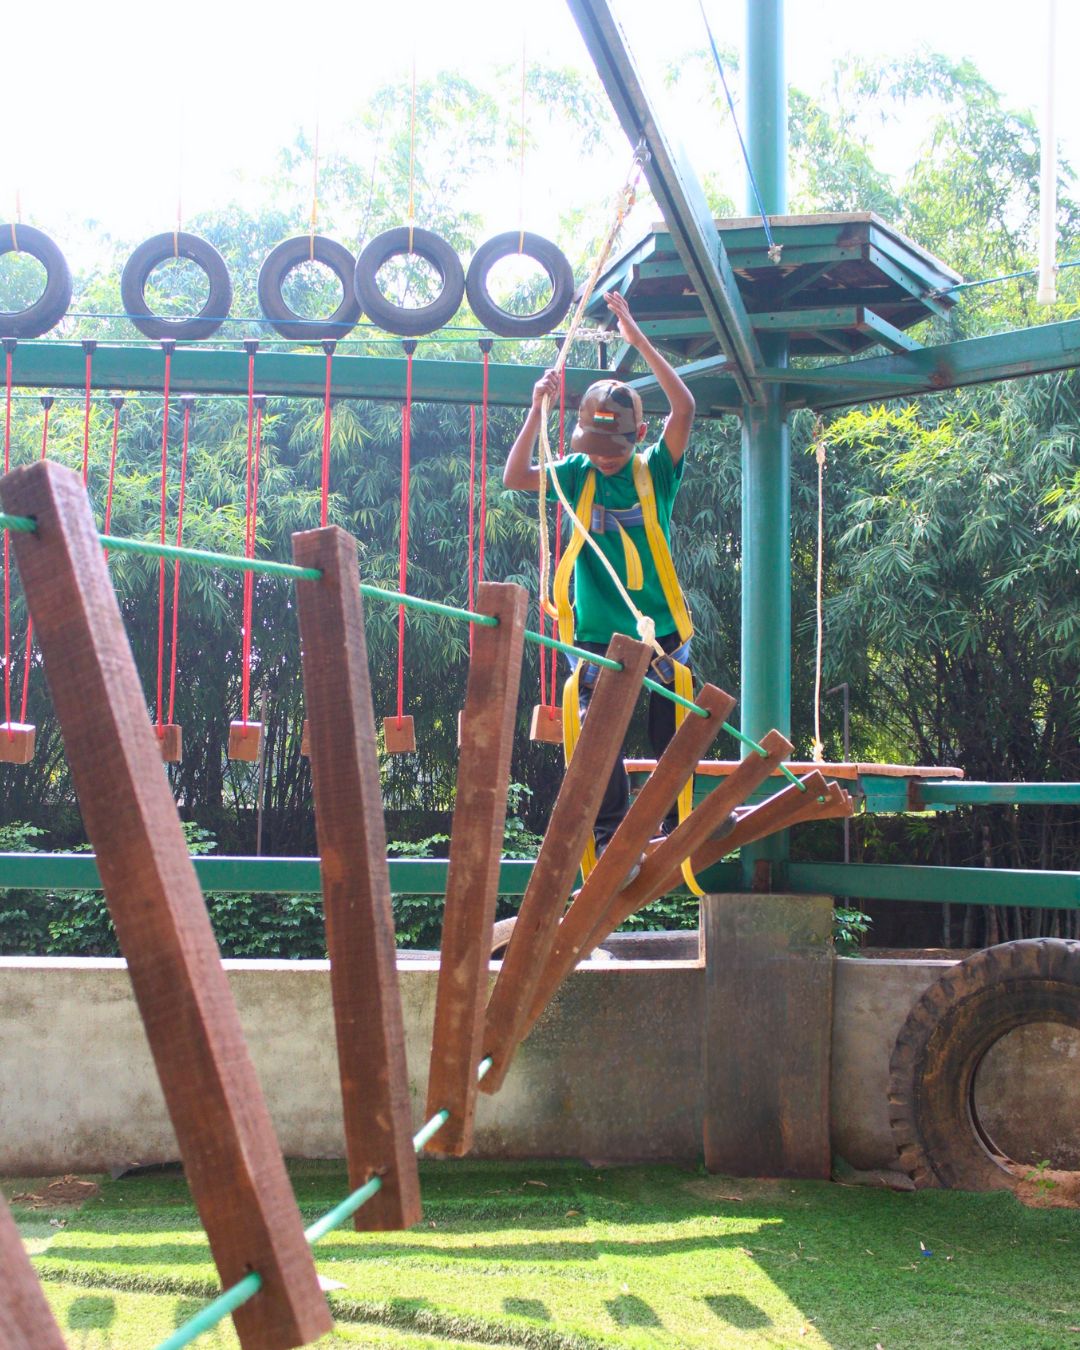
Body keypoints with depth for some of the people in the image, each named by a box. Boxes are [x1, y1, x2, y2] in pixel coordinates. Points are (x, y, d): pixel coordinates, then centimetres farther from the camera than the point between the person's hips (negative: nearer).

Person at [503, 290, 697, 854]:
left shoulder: (655, 471, -2)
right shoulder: (579, 474, 3)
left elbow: (684, 408, -15)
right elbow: (515, 477, -8)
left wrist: (638, 339, -19)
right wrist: (537, 410, -17)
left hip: (662, 633, 0)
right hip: (599, 636, 1)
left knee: (672, 744, 5)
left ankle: (675, 831, 20)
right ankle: (608, 838, 10)